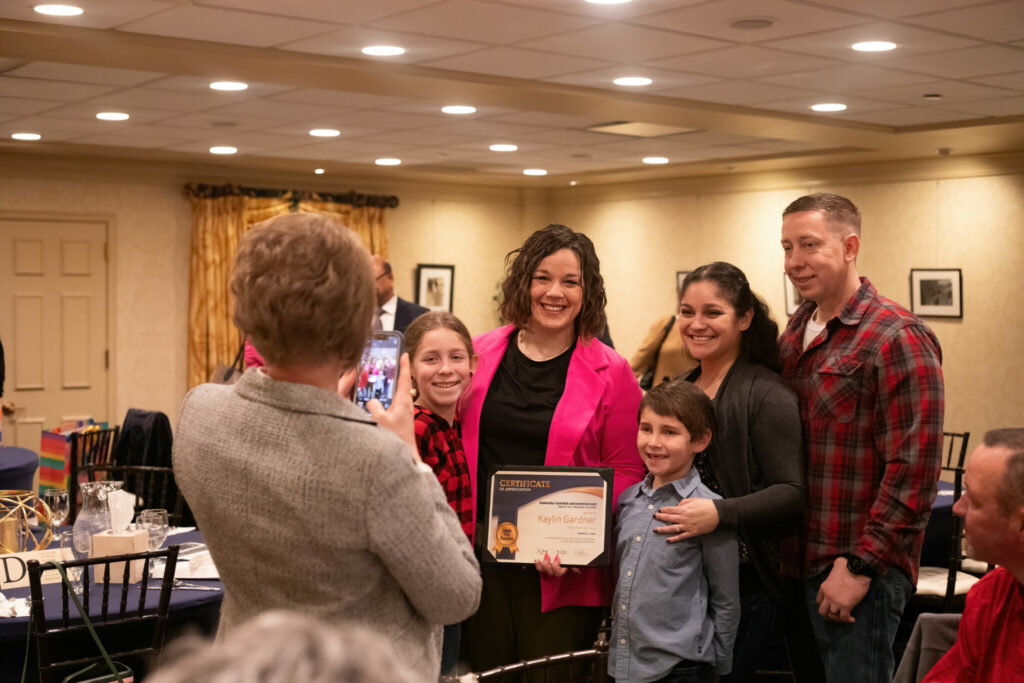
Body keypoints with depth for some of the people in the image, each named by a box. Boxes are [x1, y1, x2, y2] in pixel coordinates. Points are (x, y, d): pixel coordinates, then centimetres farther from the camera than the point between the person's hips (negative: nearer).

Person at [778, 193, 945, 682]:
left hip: (858, 573, -7)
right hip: (795, 567, 7)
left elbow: (914, 471, -17)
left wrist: (859, 566, -18)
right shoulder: (794, 334, 11)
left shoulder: (897, 338, -12)